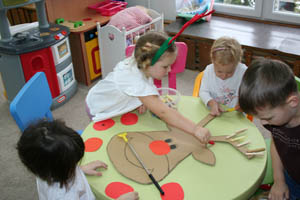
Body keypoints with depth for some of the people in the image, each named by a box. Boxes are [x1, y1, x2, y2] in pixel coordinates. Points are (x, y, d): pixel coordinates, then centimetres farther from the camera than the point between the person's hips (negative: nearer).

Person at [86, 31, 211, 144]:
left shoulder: (138, 63, -21)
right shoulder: (135, 81, -45)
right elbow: (163, 112, -52)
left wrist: (144, 102, -20)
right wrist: (195, 129, -55)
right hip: (99, 111, -7)